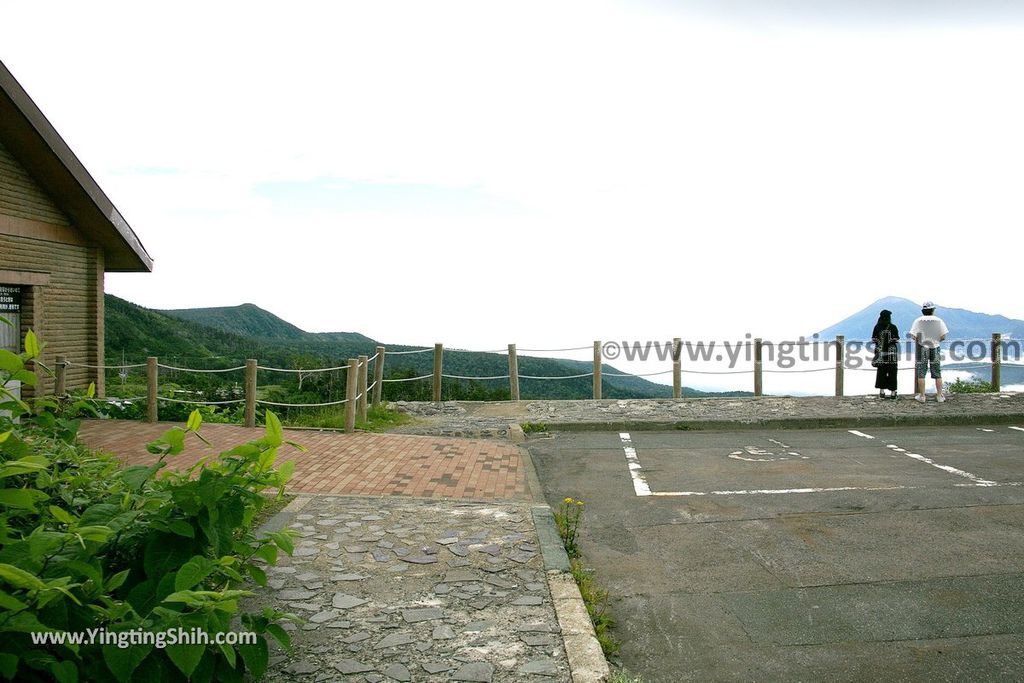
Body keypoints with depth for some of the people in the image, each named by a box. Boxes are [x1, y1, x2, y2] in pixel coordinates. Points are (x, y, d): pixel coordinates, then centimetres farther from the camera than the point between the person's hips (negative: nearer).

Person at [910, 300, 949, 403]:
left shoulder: (918, 321, -6)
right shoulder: (939, 320, -4)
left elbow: (914, 337, -11)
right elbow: (943, 337, -7)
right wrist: (936, 340, 13)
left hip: (922, 348, -1)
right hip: (935, 348, 1)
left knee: (921, 374, 4)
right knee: (937, 374, 10)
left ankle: (921, 396, 4)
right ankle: (940, 396, 13)